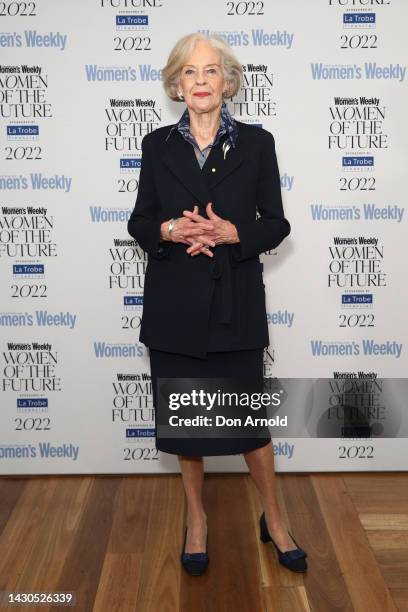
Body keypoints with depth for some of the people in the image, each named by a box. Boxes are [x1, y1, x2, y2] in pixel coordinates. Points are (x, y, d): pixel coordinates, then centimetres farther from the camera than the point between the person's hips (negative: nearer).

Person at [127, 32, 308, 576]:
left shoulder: (256, 142, 2)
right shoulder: (158, 145, 5)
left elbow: (276, 224, 2)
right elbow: (139, 222, 6)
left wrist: (232, 233, -16)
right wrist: (169, 231, -15)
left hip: (236, 301, -1)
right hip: (174, 302, 2)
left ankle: (274, 519, 29)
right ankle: (196, 518, 32)